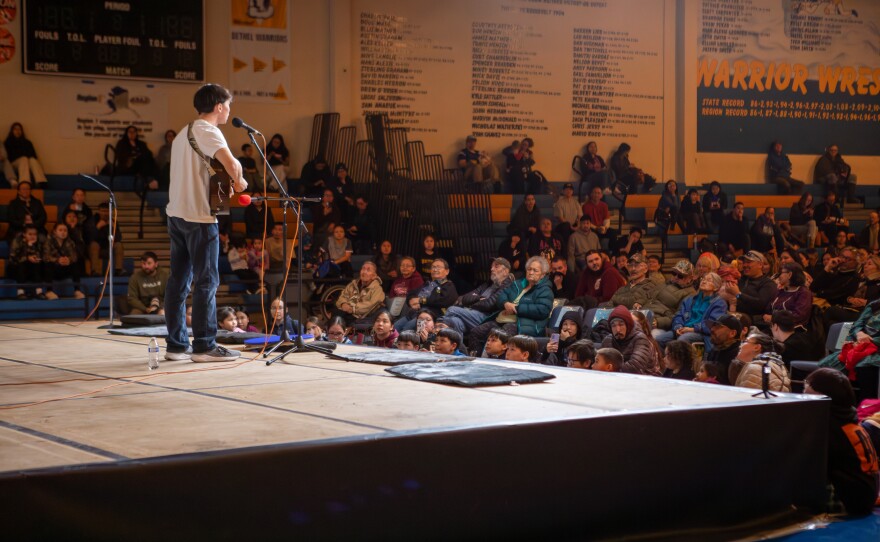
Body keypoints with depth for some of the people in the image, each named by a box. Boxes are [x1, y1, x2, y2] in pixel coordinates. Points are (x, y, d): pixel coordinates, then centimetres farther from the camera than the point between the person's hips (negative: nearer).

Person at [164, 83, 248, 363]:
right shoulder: (208, 131, -9)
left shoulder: (184, 133, 21)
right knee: (207, 281, -5)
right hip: (199, 216, -9)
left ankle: (176, 344, 11)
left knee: (178, 280, 9)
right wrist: (238, 181, -6)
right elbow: (231, 163, -27)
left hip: (176, 214, 9)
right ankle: (204, 346, -4)